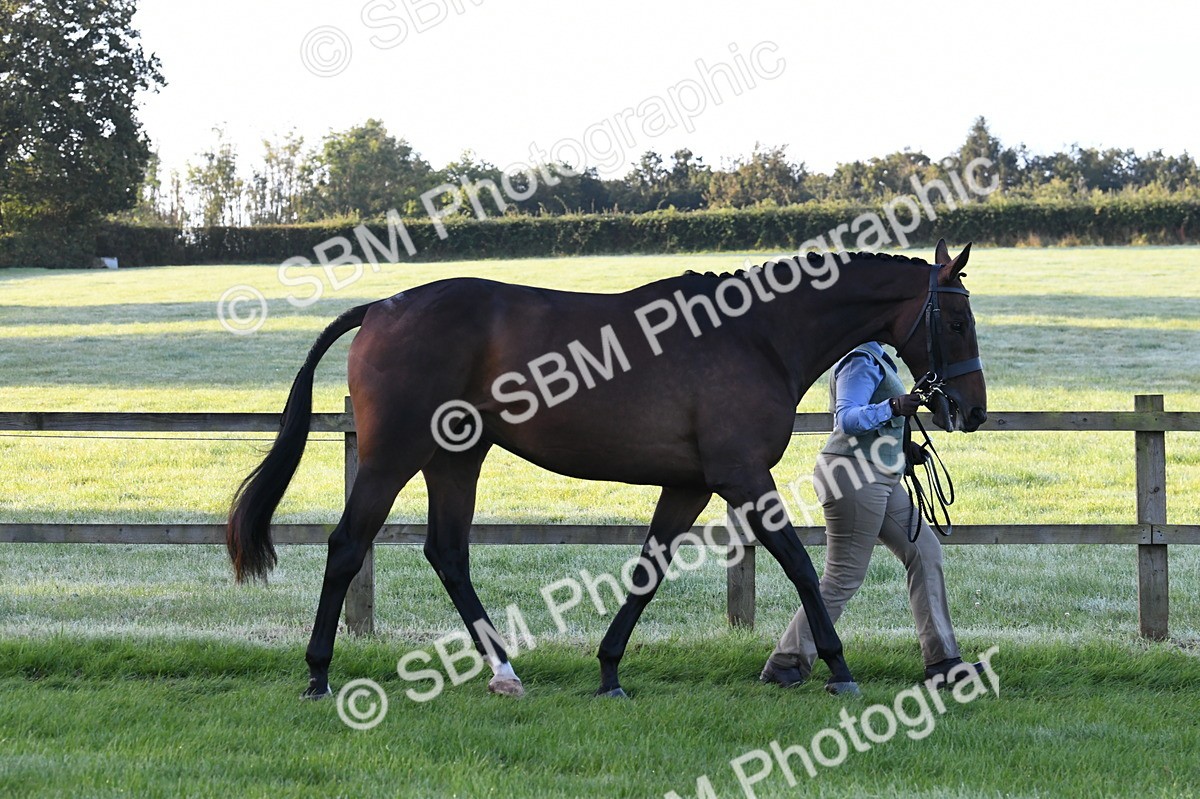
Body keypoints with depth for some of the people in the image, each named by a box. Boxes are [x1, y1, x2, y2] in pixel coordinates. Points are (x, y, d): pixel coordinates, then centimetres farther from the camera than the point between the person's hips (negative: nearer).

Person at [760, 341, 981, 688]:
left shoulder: (875, 359, 17)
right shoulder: (861, 361, -15)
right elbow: (847, 419, -26)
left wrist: (901, 450, 16)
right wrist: (891, 408, -40)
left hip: (880, 480, 11)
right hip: (853, 477, -11)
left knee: (925, 551, 9)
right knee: (844, 576, -6)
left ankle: (941, 662, 11)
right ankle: (784, 664, 2)